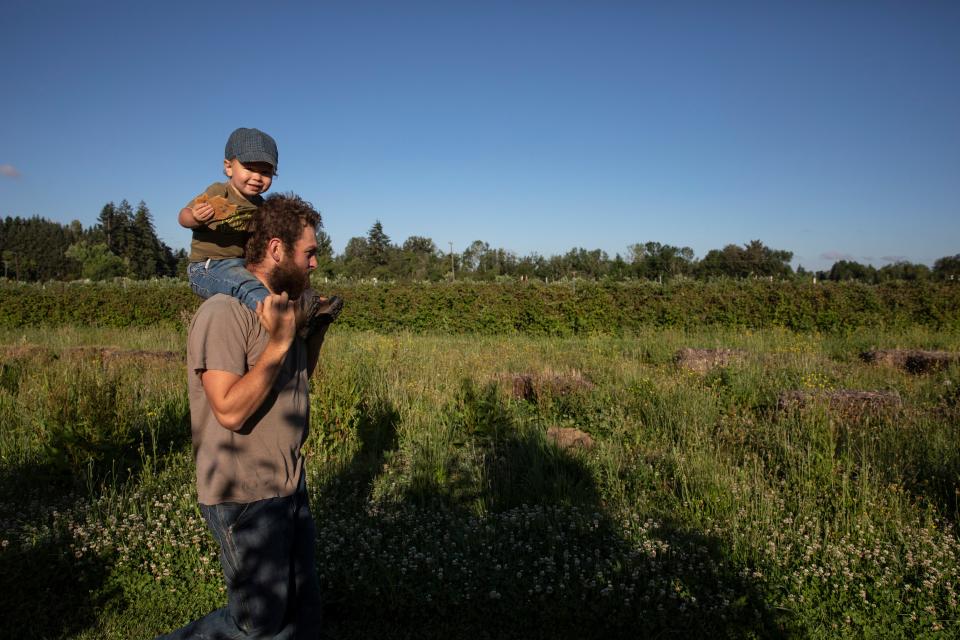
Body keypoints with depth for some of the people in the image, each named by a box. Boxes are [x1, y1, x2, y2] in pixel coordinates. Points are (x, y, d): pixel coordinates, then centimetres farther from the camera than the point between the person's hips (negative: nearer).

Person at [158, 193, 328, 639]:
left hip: (291, 487, 8)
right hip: (244, 498, -8)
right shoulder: (224, 313, -19)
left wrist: (318, 327, 9)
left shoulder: (281, 309, 8)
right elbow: (230, 410, -25)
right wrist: (278, 343, -25)